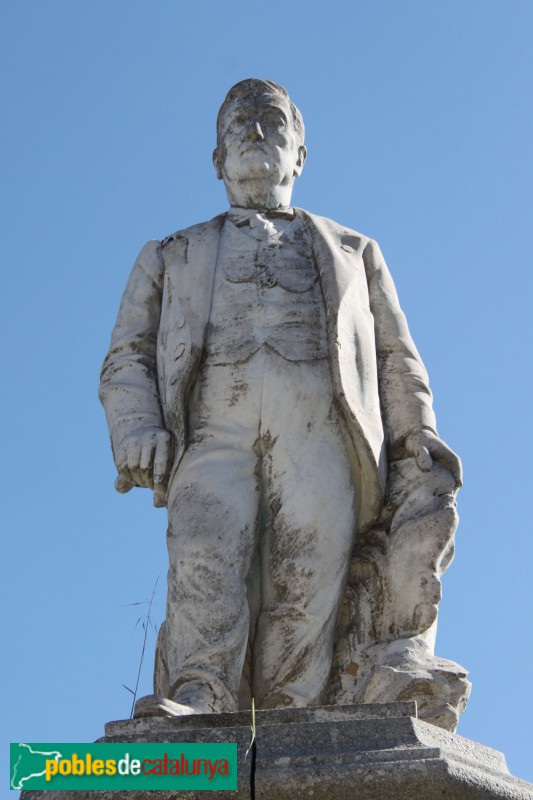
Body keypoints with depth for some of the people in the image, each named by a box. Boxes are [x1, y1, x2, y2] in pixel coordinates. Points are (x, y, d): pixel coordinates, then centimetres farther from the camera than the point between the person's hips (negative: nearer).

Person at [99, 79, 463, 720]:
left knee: (307, 577, -21)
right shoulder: (172, 257, 34)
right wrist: (135, 430, -1)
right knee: (206, 554, -28)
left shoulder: (353, 252, 36)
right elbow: (127, 359, 21)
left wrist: (417, 435, 6)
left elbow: (396, 359, 27)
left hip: (319, 429, 0)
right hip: (213, 426, 0)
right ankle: (194, 706, -41)